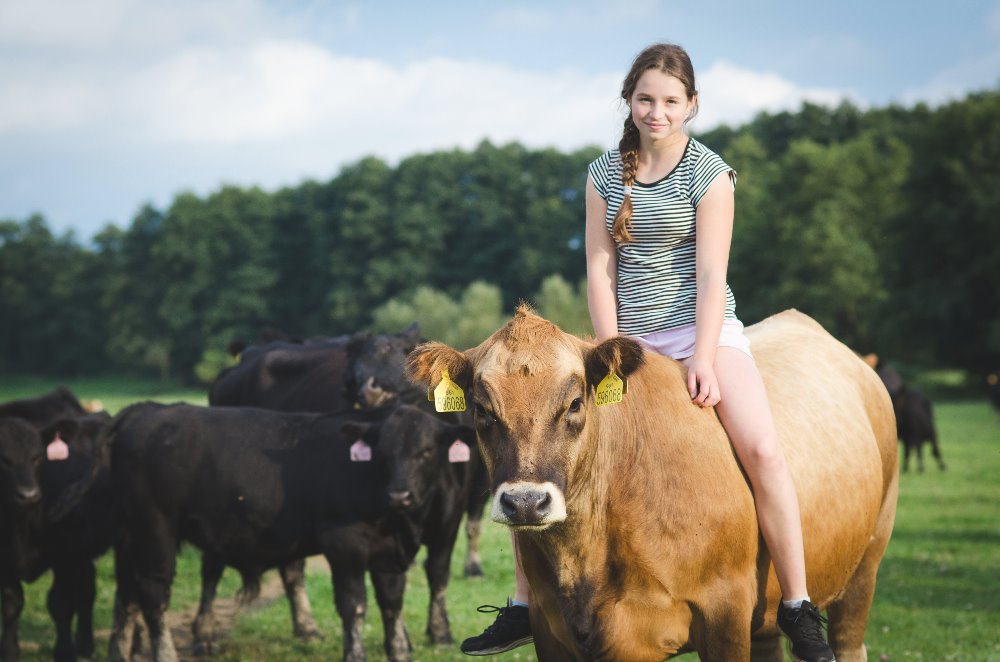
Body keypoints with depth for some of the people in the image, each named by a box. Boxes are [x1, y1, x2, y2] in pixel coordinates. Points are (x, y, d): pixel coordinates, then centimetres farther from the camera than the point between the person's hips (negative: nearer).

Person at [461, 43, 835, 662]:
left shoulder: (709, 172, -5)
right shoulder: (604, 175, 5)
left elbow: (712, 275, -10)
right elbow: (600, 268, 2)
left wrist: (703, 360, -19)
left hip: (700, 326, -4)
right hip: (628, 336, 4)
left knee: (762, 449, -25)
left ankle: (799, 610, -16)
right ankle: (525, 606, 7)